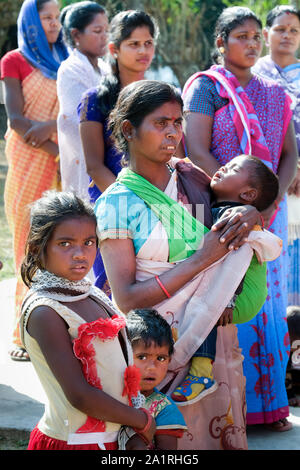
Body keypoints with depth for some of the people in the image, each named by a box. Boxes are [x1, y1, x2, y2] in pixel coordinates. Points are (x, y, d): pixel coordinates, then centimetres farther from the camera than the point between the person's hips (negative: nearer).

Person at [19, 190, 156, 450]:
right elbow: (79, 395, -19)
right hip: (72, 441, -7)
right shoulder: (44, 312, -17)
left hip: (110, 436, 7)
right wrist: (142, 421, -10)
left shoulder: (92, 294, 6)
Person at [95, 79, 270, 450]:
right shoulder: (116, 203, -9)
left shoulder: (191, 179, 3)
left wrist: (250, 214, -10)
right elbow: (126, 298, -15)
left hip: (215, 334, 5)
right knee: (173, 437, 4)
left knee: (221, 433, 12)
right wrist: (203, 259, -19)